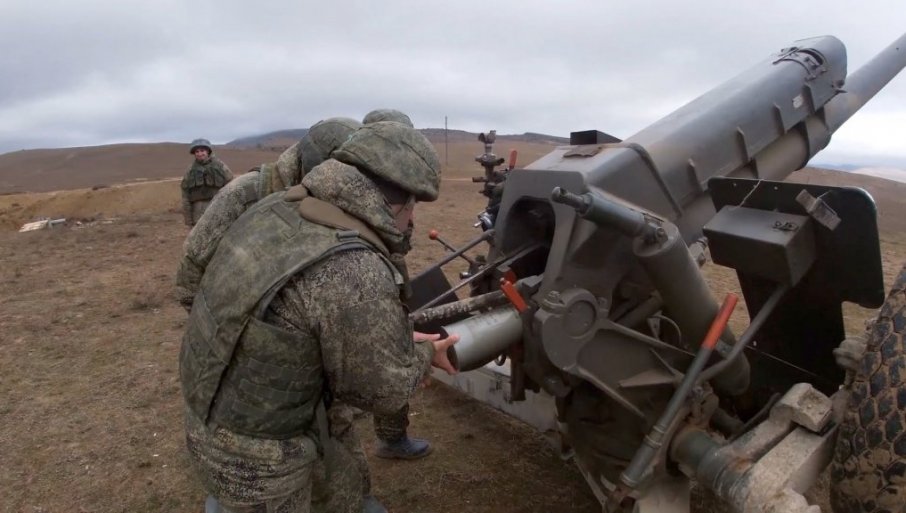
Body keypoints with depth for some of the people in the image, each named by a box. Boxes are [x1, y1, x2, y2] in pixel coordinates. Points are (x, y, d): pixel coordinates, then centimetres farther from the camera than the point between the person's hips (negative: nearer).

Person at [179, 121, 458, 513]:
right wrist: (422, 355, 1)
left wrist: (400, 341, 6)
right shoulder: (357, 273, -32)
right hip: (253, 453, -8)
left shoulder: (275, 209, -7)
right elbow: (382, 389, -18)